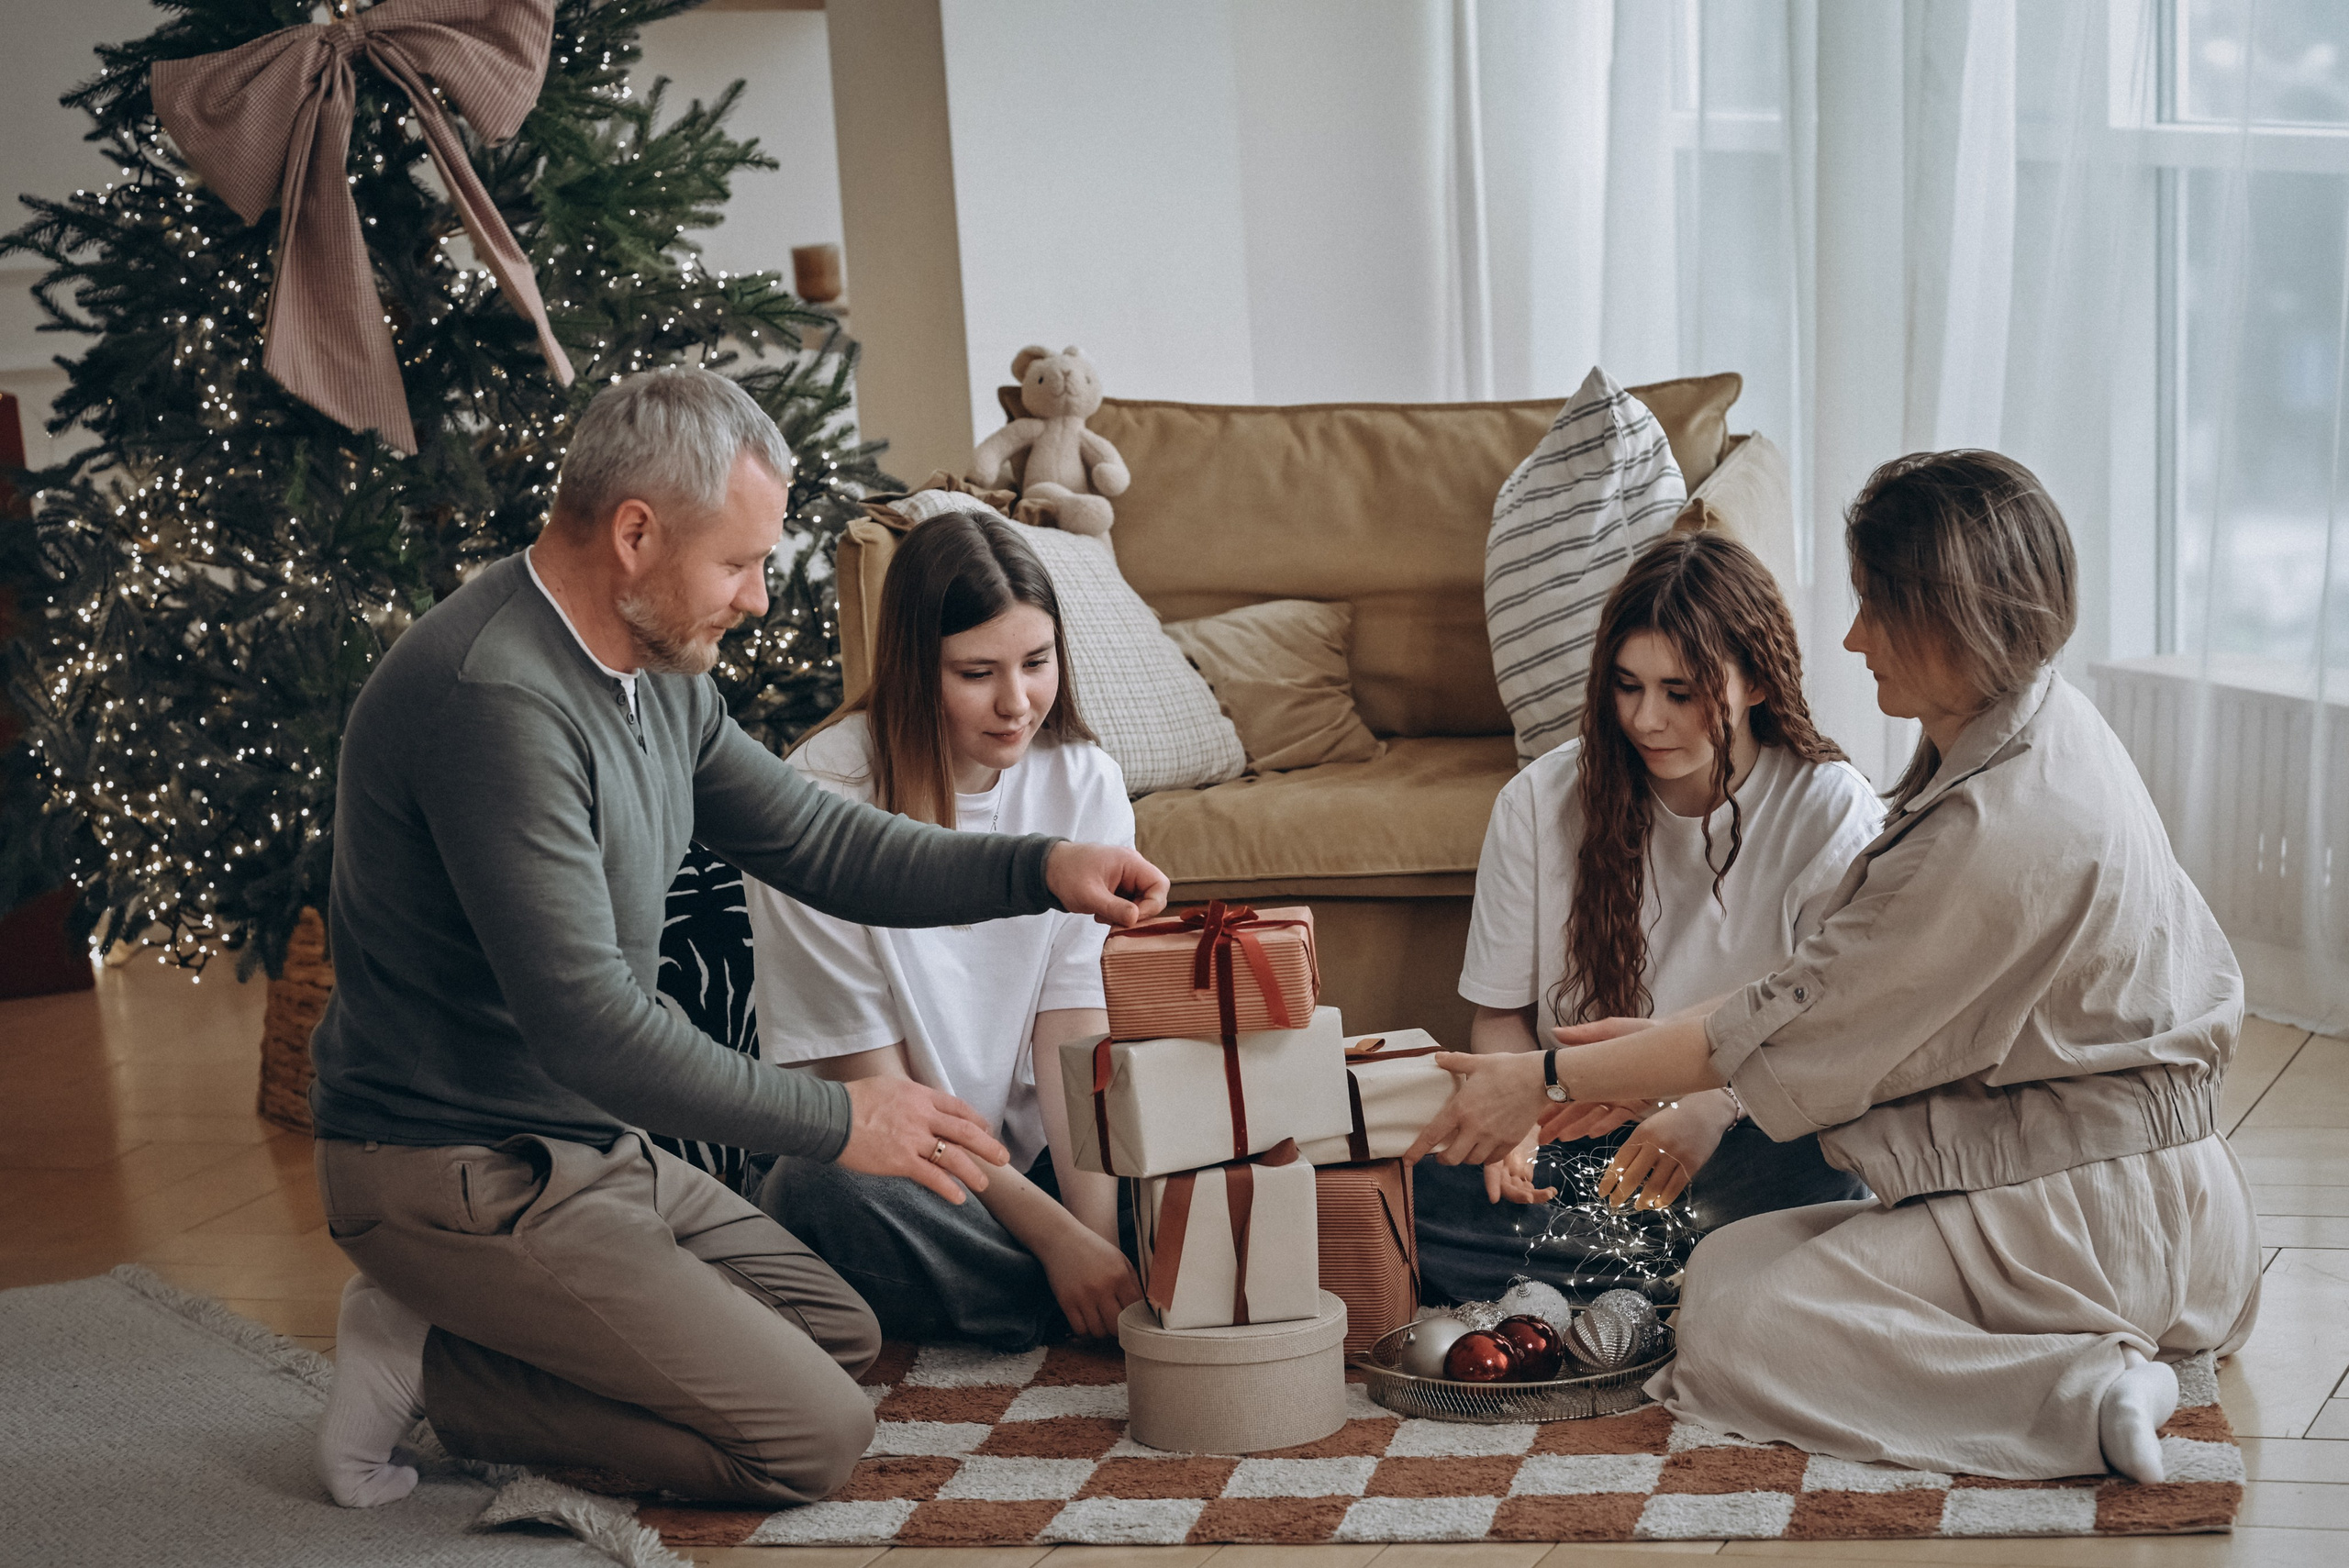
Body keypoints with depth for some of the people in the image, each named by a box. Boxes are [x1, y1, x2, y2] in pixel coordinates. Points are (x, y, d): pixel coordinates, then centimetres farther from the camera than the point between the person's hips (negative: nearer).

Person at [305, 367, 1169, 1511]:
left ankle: (458, 1342, 9)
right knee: (812, 1436, -12)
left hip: (591, 1143, 10)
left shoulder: (654, 671, 5)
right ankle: (434, 1364, -4)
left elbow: (815, 841, 15)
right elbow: (589, 1025, -28)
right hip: (464, 1175, -10)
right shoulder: (495, 700, -27)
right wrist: (838, 1122, -19)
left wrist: (1040, 870, 2)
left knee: (840, 1336, 17)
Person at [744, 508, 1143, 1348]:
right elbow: (873, 1083, -14)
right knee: (823, 1189, -38)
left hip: (1042, 1154, 2)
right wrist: (1053, 1235, -21)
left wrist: (1098, 1236, -23)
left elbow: (1076, 1036, -7)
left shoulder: (1084, 783, -2)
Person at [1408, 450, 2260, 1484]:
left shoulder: (2004, 829, -25)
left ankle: (2083, 1395, -17)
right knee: (1726, 1260, 11)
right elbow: (1842, 986, 11)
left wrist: (1551, 1080, -10)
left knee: (1731, 1337, -15)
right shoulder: (2029, 729, 5)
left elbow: (1802, 1022, -18)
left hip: (2074, 1207, -10)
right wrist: (1654, 1052, 7)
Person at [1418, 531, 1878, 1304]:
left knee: (1820, 1180, -38)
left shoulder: (1832, 812, -7)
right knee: (1420, 1196, -27)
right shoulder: (1538, 802, 0)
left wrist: (1717, 1107, -27)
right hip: (1576, 1135, 3)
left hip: (1750, 1144, -3)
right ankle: (1700, 1271, -19)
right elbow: (1501, 1014, 8)